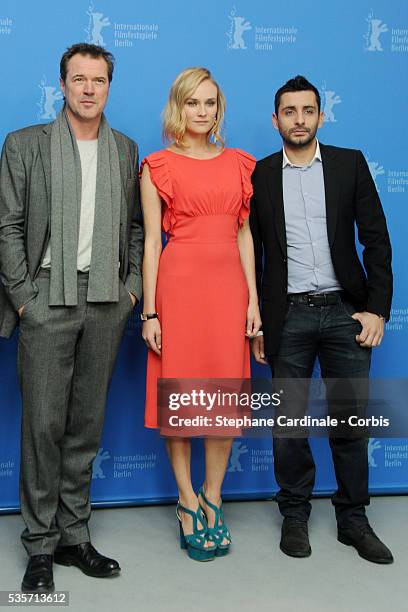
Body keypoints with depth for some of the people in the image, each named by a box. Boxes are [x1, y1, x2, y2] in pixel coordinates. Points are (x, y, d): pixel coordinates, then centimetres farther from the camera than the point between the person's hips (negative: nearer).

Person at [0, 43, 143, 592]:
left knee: (87, 424, 9)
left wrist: (133, 285, 4)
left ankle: (74, 536, 21)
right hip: (48, 299, -3)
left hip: (107, 301, 3)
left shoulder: (125, 150, 13)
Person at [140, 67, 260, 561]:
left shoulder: (238, 164, 13)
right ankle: (188, 503, 17)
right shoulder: (158, 167, 3)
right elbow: (151, 241, -1)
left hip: (229, 284, 3)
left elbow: (244, 234, 11)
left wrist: (253, 299, 4)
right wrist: (150, 312, -6)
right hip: (179, 282, -3)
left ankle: (212, 499, 20)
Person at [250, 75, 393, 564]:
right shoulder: (260, 175, 5)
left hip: (345, 310, 1)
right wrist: (254, 322, 4)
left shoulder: (350, 163, 6)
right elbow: (251, 252, 7)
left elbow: (376, 239, 3)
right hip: (288, 316, 0)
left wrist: (377, 308, -4)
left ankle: (353, 519, 22)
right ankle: (294, 515, 24)